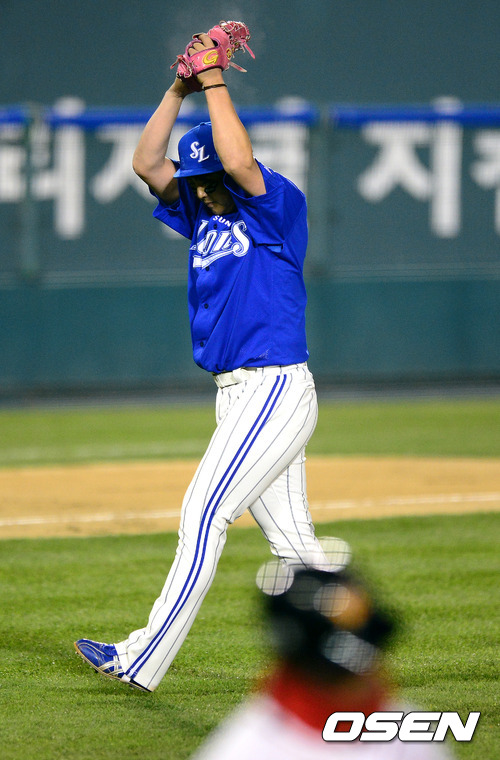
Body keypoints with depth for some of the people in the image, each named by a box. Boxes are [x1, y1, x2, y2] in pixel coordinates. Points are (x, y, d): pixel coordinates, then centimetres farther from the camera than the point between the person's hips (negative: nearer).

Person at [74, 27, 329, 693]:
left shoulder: (277, 207, -8)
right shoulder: (202, 213, 15)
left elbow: (239, 161, -25)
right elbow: (147, 162, 12)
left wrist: (216, 82, -17)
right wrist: (180, 89, 3)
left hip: (276, 390, -9)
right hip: (238, 396, 9)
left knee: (205, 512, -13)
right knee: (291, 538, 8)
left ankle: (143, 662, -16)